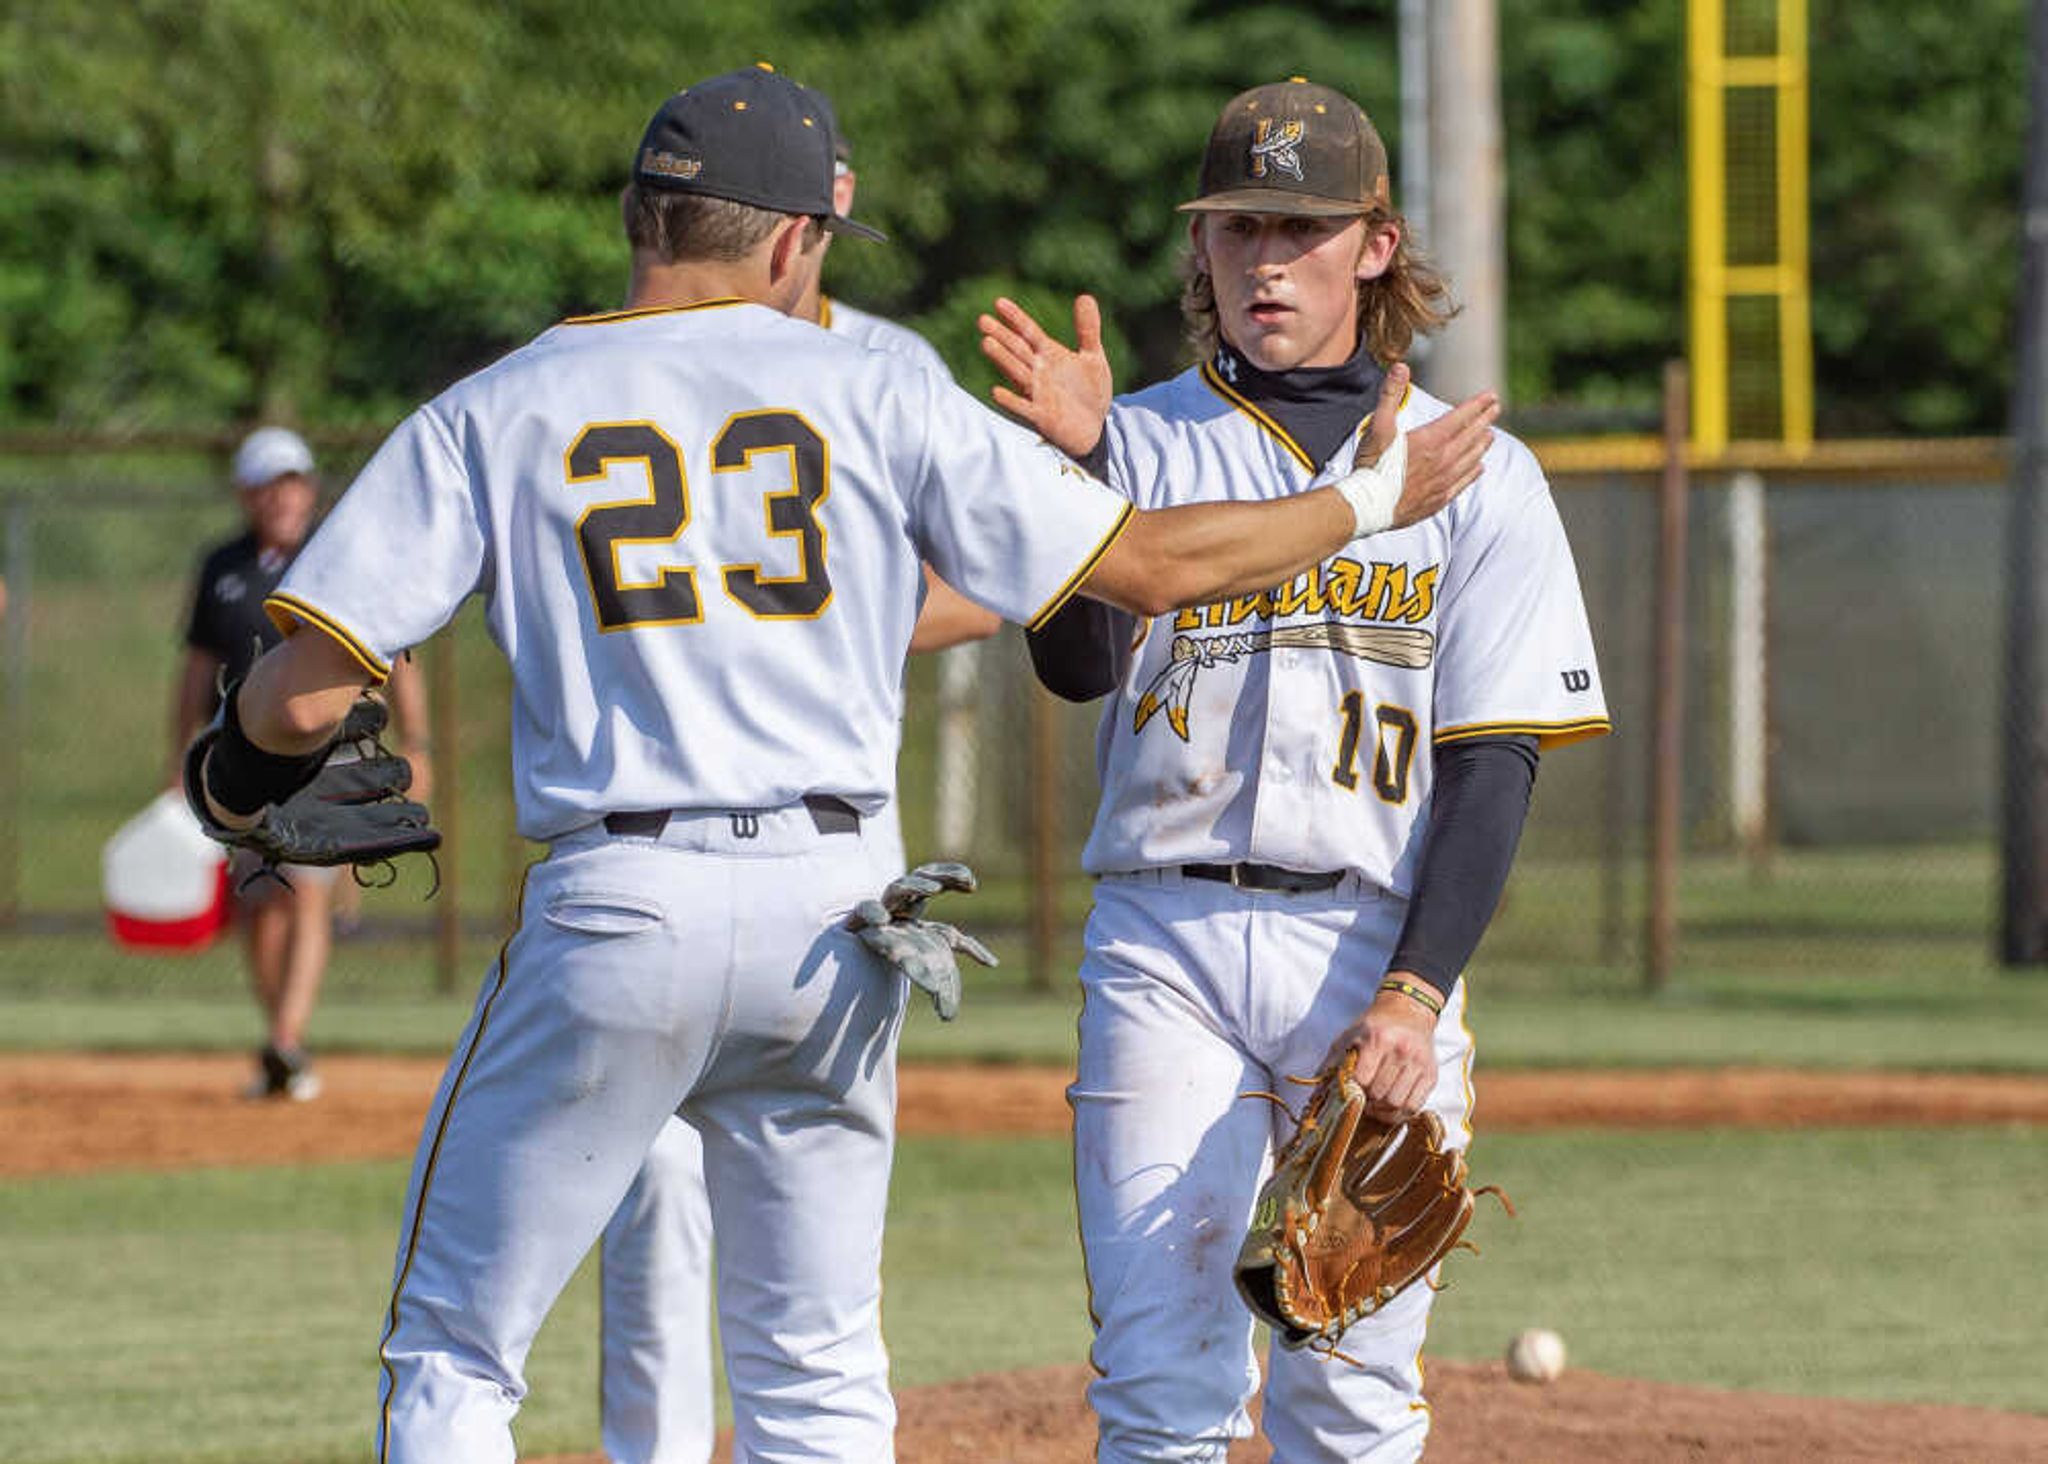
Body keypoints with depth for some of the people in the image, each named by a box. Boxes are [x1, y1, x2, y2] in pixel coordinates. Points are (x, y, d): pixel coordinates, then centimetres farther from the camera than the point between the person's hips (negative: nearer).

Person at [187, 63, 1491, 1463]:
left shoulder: (492, 415, 3)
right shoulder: (873, 397, 5)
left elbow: (304, 694, -3)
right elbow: (1154, 562, 4)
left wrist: (237, 783, 20)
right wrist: (1371, 501, 18)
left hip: (616, 914, -2)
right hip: (831, 921, 2)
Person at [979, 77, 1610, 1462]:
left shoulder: (1478, 476, 7)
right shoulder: (1147, 445, 8)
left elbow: (1497, 762, 1)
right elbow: (1078, 664, -9)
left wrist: (1417, 992, -10)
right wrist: (1079, 456, -24)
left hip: (1379, 944, 0)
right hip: (1166, 943, 0)